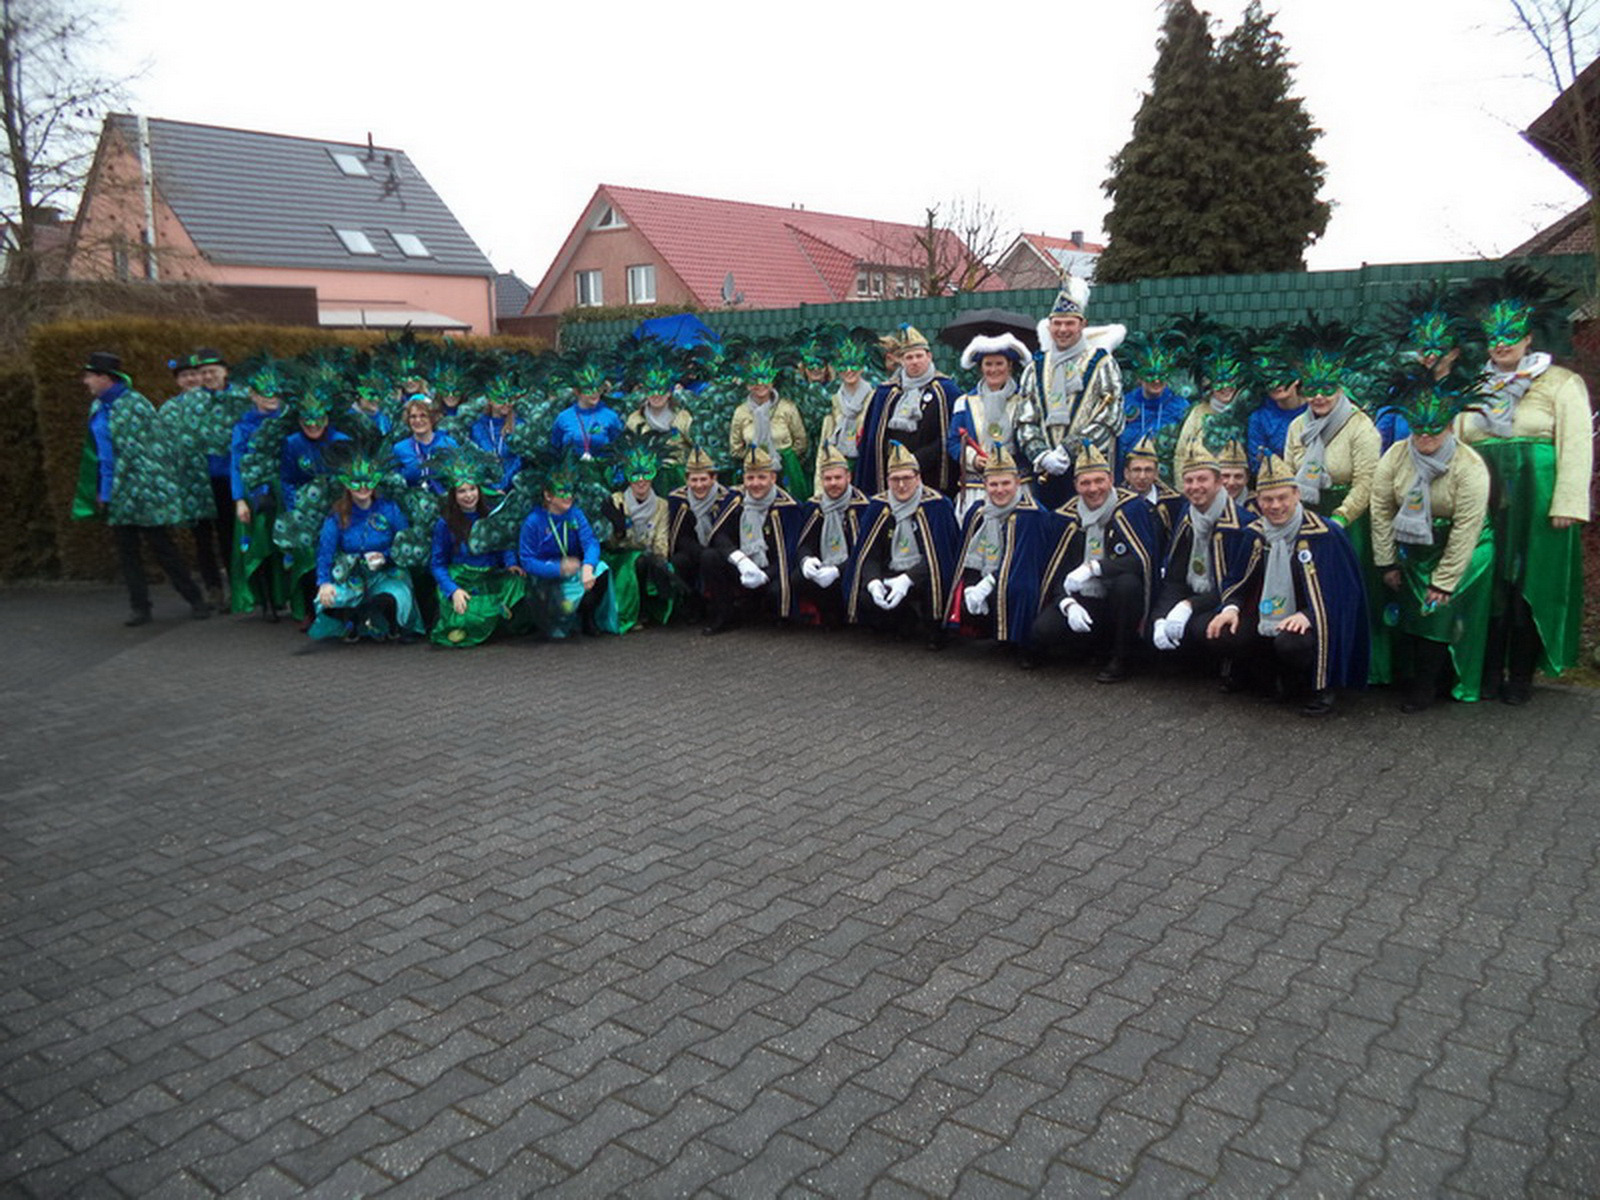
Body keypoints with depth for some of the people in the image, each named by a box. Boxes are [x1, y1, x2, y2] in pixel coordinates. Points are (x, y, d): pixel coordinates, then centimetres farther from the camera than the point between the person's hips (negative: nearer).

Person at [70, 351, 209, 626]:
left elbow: (132, 453, -14)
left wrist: (110, 492, -15)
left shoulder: (133, 404, -12)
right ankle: (140, 607, 12)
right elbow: (97, 451, 20)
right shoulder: (98, 407, 11)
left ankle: (195, 600, 9)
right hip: (115, 495, 7)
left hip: (140, 488, -7)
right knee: (126, 551, 6)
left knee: (161, 547, -2)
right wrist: (99, 493, 14)